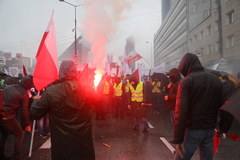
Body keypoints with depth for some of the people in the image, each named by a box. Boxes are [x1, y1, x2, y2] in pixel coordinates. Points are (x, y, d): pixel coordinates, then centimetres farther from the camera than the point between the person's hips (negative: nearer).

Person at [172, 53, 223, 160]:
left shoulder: (186, 81, -11)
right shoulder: (216, 80, 9)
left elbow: (181, 112, -18)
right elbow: (219, 105, 10)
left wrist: (178, 139, -15)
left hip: (192, 129, -6)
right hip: (210, 129, 6)